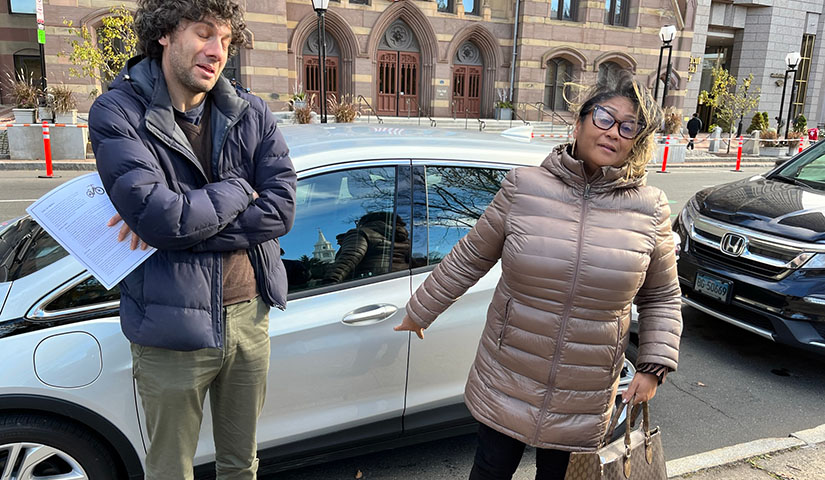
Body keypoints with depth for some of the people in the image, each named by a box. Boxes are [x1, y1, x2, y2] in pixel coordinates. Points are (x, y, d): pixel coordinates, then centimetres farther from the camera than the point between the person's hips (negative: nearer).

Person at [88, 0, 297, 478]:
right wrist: (237, 190, -11)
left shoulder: (251, 114, 0)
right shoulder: (117, 113, -10)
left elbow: (281, 209, -12)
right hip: (172, 329, -3)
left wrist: (180, 223, -18)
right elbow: (156, 214, -25)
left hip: (250, 316, 3)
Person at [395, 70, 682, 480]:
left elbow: (661, 298, 7)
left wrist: (653, 367, -4)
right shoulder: (524, 187, -10)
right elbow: (470, 258, 0)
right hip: (506, 381, 0)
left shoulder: (649, 210, -6)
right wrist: (419, 312, 8)